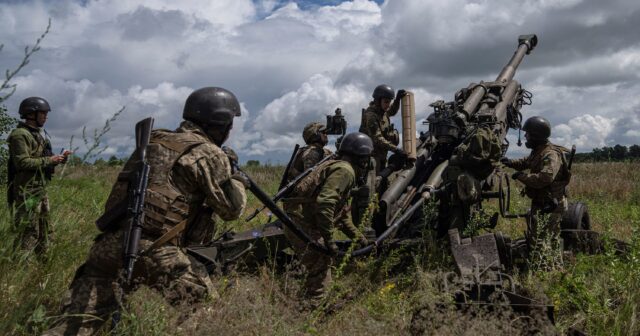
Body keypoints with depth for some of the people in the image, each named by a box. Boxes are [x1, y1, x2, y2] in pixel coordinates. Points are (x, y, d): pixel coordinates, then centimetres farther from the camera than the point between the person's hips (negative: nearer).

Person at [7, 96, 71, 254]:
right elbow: (22, 162, -22)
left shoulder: (39, 135, 16)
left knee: (44, 234, 15)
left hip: (41, 190, 10)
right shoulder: (20, 134, -13)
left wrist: (60, 159, 5)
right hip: (27, 192, -10)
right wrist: (49, 160, -17)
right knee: (28, 234, -8)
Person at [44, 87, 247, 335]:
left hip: (109, 242, 7)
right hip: (154, 250, -7)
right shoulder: (210, 154, -1)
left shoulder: (154, 140, 19)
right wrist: (236, 176, 18)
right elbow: (231, 208, 1)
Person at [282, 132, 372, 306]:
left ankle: (310, 303, 30)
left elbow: (343, 214, 27)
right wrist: (329, 239, -21)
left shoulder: (338, 167, 21)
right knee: (321, 267, -6)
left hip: (299, 223, 11)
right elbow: (324, 204, -26)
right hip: (302, 225, -11)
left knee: (323, 261, 20)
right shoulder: (345, 171, -12)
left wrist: (359, 237, 26)